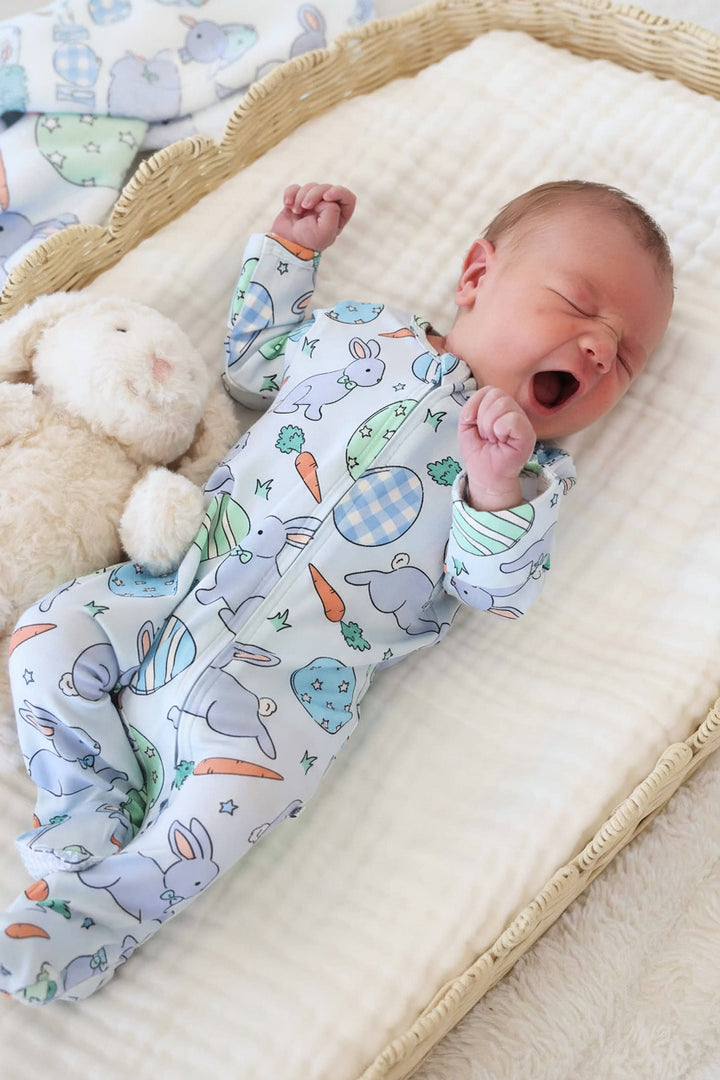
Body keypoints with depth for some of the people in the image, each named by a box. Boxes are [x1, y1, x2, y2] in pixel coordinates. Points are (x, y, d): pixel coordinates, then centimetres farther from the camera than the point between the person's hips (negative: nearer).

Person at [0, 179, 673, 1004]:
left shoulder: (535, 475, 5)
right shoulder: (362, 331, 12)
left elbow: (493, 592, -8)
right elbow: (251, 366, 26)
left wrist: (497, 486, -24)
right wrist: (288, 249, 21)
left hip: (297, 665, -4)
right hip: (190, 582, 4)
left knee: (238, 790, -26)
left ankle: (92, 914, -6)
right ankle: (92, 819, 8)